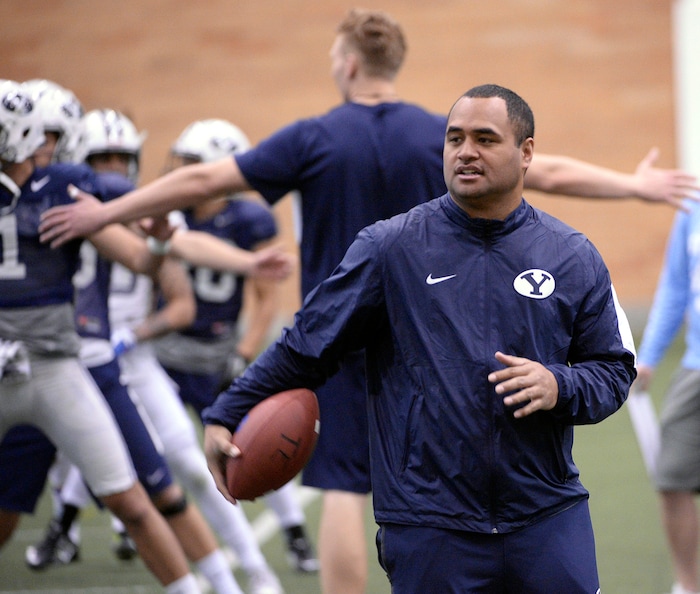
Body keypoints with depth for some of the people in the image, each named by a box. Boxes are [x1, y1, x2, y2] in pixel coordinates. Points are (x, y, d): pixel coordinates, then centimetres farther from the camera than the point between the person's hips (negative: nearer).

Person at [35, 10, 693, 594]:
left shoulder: (313, 140, -7)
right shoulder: (443, 137, -1)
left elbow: (202, 181, -6)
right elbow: (548, 173, 6)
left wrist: (105, 213, 2)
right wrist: (635, 185, 20)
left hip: (339, 340, -2)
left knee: (343, 489, -1)